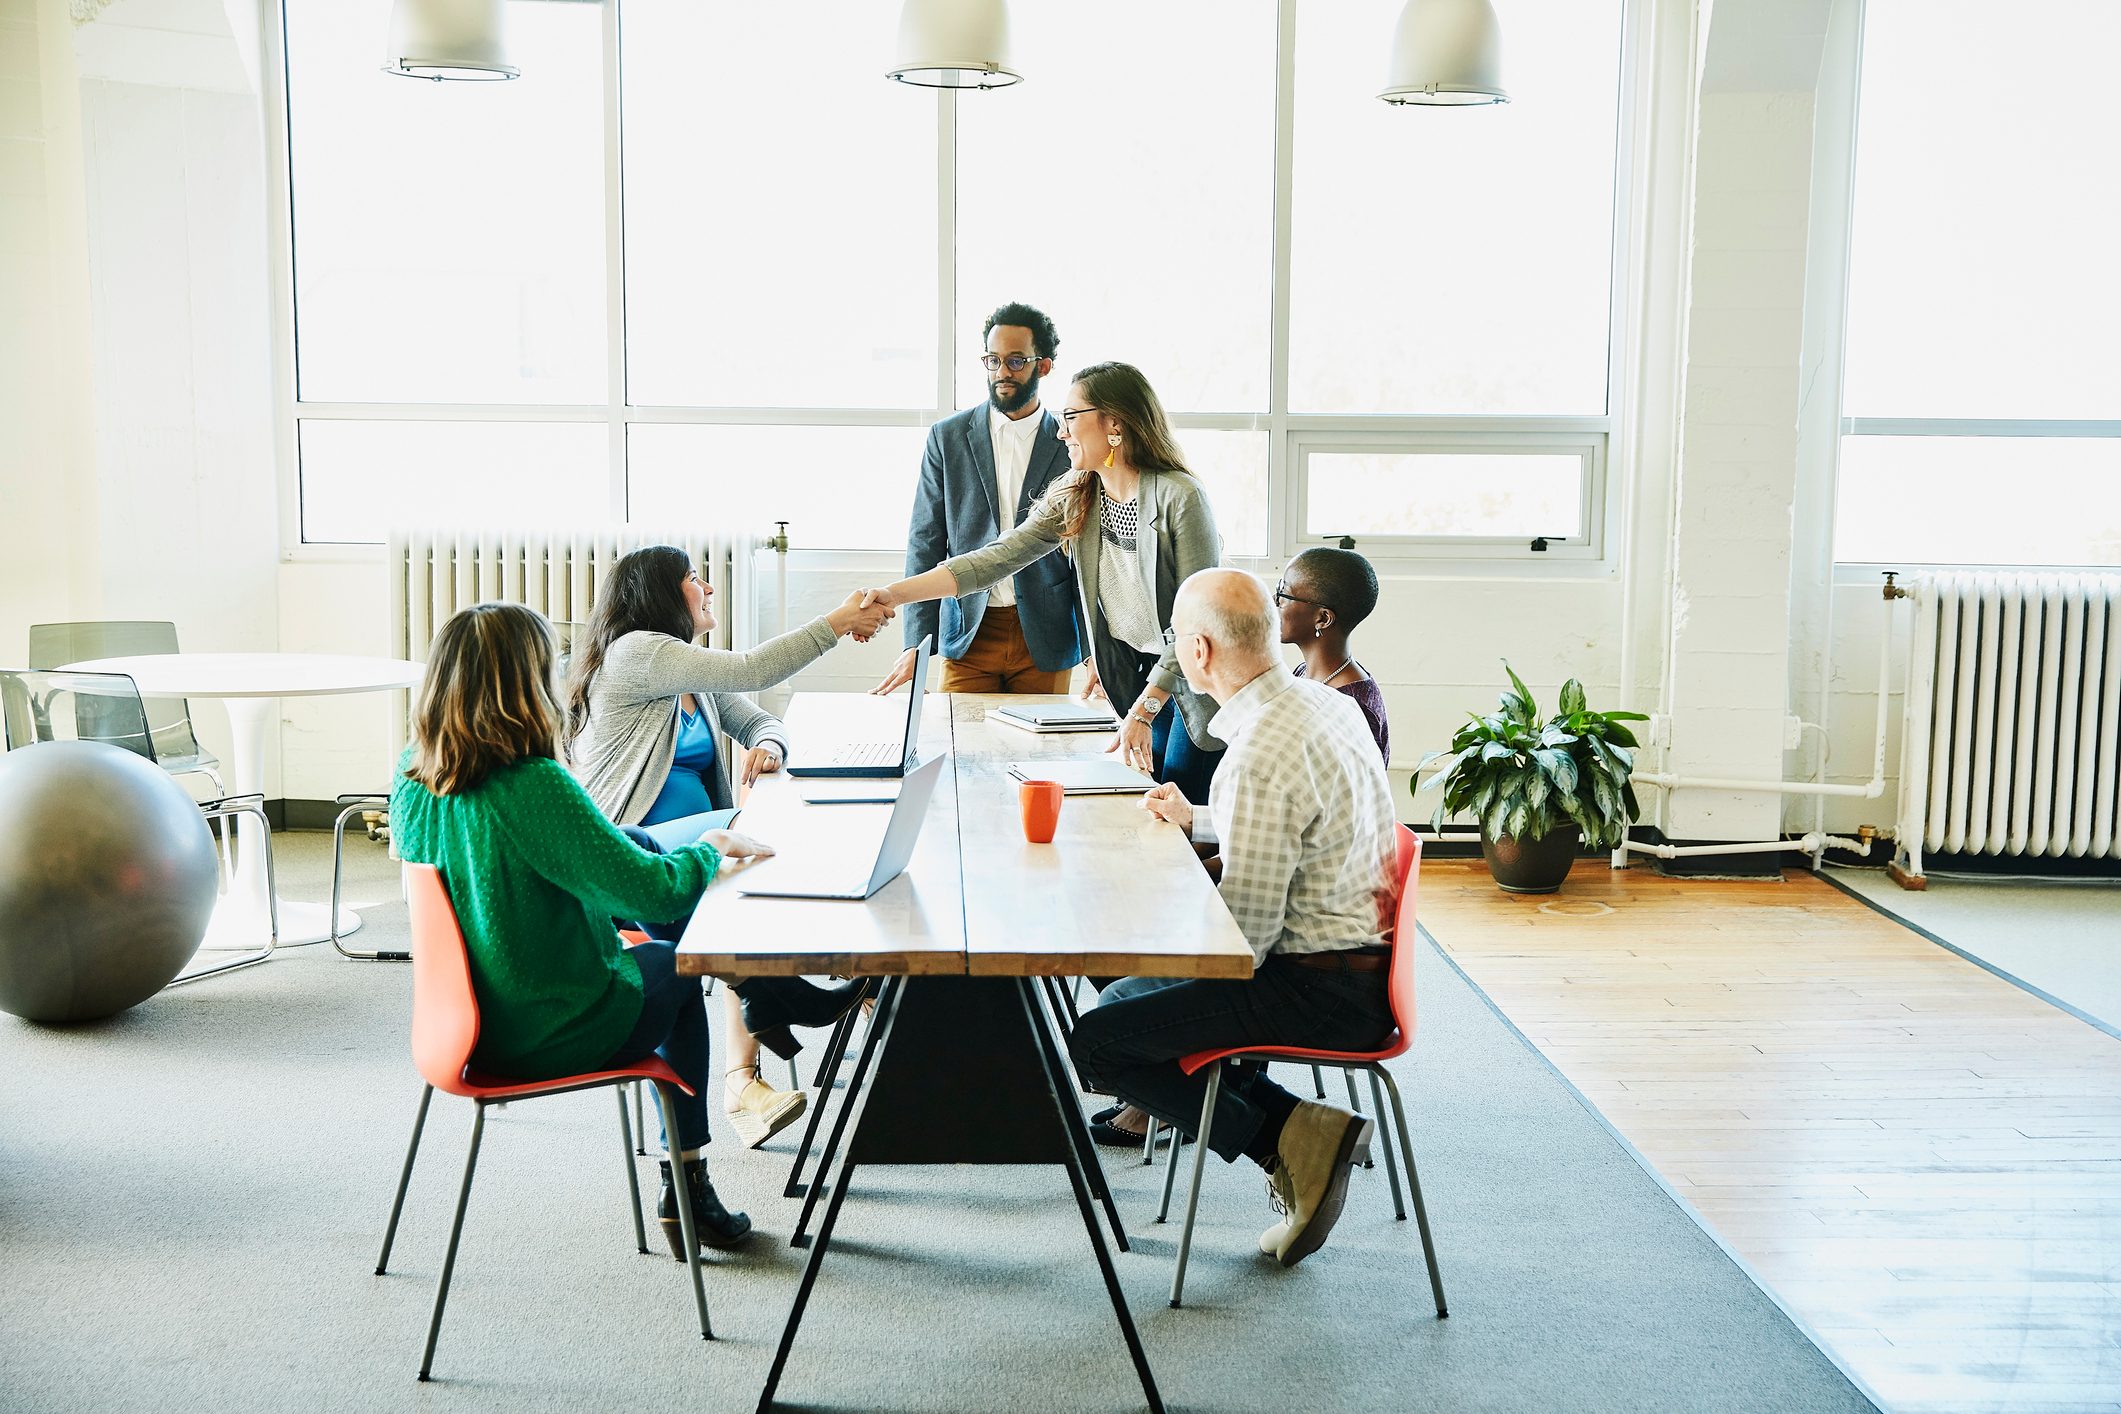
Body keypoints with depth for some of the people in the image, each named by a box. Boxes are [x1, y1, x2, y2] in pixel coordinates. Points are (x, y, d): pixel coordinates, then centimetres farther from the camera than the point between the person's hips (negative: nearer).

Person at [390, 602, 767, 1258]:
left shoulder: (410, 779, -6)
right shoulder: (535, 787, -30)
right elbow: (651, 889, -25)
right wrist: (711, 847, -5)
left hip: (461, 1024, 8)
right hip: (551, 1036, -7)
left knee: (646, 956, 28)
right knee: (679, 968, 23)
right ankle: (685, 1188, 29)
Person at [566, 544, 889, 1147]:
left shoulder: (697, 681, 21)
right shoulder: (635, 652, -8)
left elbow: (760, 718, 21)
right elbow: (750, 671, -16)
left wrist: (766, 745, -5)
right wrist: (836, 623, -11)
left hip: (697, 843, 8)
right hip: (627, 850, -8)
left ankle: (741, 1076, -30)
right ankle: (777, 1003, -25)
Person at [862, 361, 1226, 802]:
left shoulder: (1180, 497, -19)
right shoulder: (1074, 498, 1)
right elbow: (1000, 557, -6)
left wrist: (1142, 712, -24)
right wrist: (896, 593, -16)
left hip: (1196, 682, -6)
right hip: (1133, 675, 6)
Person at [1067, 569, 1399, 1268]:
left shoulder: (1262, 751, -24)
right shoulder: (1326, 702, 6)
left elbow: (1249, 920, -22)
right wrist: (1197, 820, 29)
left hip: (1321, 992, -10)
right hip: (1359, 965, 10)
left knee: (1096, 1042, -10)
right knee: (1125, 995, 22)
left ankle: (1288, 1137, -5)